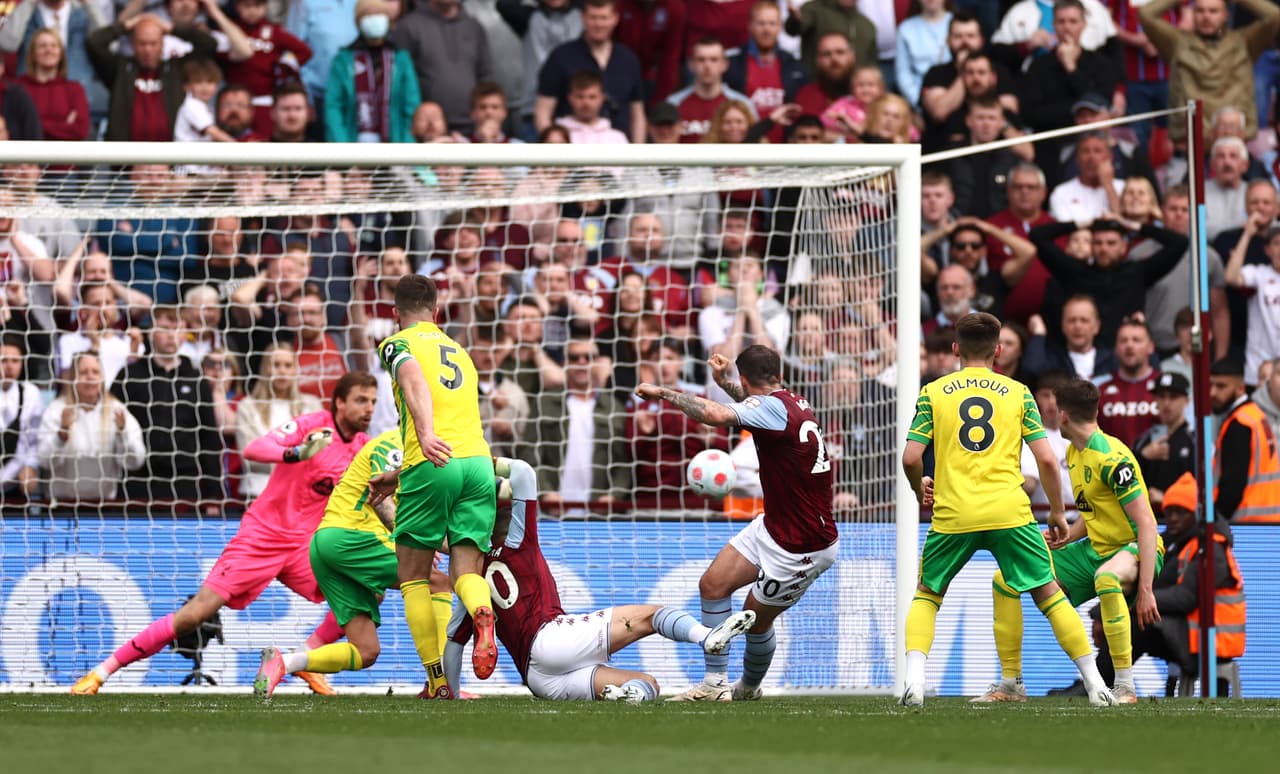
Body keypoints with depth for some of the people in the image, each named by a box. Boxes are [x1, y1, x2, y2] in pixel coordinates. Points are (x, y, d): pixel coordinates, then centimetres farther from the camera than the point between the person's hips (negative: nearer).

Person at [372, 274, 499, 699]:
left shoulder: (398, 344, 9)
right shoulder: (460, 352, 29)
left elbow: (415, 382, -15)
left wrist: (426, 435, -32)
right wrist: (397, 477, 47)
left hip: (433, 464, -4)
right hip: (479, 461, 5)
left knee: (413, 576, 9)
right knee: (467, 571, -1)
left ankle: (437, 679, 2)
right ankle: (483, 615, -37)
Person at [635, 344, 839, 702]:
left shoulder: (775, 407, -24)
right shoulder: (795, 403, 3)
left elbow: (716, 414, -40)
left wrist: (665, 392, -28)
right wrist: (723, 382, 30)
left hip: (805, 548, -9)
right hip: (772, 527, 9)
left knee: (756, 617, 5)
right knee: (712, 584, 7)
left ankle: (750, 686, 24)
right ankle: (715, 683, 14)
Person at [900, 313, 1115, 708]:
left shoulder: (933, 393, 8)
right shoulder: (1017, 393, 9)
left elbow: (911, 458, 1)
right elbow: (1046, 459, 3)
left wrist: (920, 490, 23)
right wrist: (1058, 513, 14)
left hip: (953, 513, 0)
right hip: (1009, 512, 0)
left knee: (927, 595, 18)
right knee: (1049, 593, 9)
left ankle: (914, 678, -3)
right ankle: (1095, 684, 5)